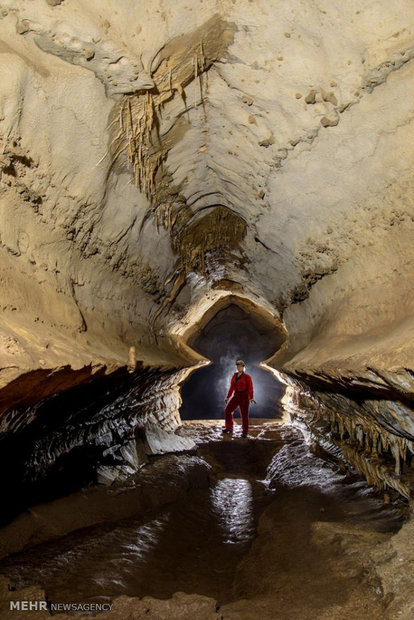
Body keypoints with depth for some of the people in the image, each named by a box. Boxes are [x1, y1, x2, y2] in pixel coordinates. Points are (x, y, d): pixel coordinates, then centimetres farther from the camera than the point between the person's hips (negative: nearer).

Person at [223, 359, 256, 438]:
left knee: (244, 414, -3)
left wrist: (251, 398, -25)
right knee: (227, 410, 1)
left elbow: (250, 387, -13)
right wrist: (228, 397, 12)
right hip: (236, 396, 6)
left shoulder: (247, 377, -7)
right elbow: (232, 387, 13)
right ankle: (229, 428, 15)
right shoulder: (234, 376, 9)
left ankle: (244, 432, 9)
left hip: (244, 397, -6)